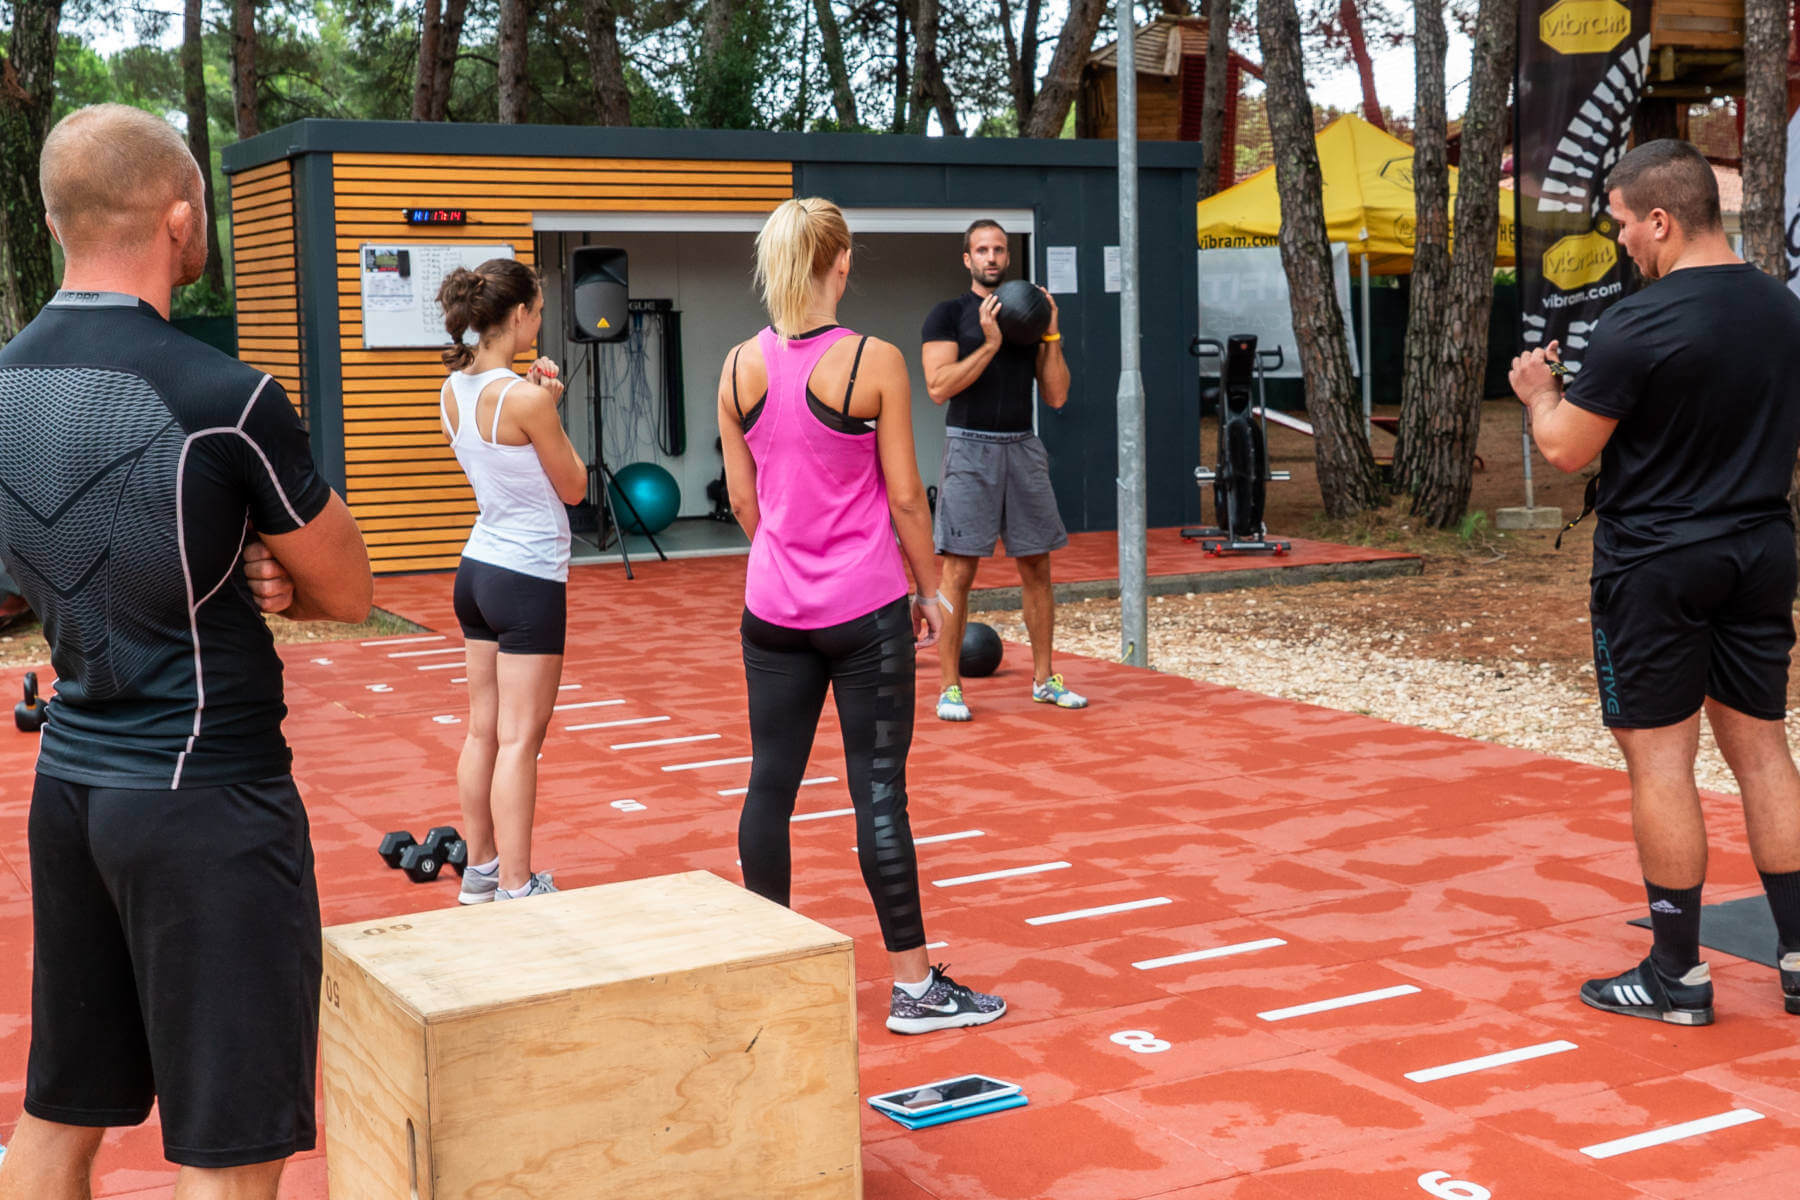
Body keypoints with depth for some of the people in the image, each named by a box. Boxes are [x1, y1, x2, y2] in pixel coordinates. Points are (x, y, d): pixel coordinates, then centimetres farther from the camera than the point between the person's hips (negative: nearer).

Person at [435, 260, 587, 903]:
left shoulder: (453, 391, 4)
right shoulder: (524, 397, -19)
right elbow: (573, 487, -8)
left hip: (477, 567, 8)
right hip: (528, 579, -8)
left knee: (483, 729, 15)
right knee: (519, 740, -2)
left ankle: (481, 867, 25)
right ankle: (516, 887, 3)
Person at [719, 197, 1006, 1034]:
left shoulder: (740, 368, 1)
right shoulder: (874, 362, -11)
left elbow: (742, 499, 7)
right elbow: (904, 495, -8)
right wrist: (930, 587, 4)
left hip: (773, 608, 4)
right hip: (866, 605, -4)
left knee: (770, 783, 11)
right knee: (878, 790, 0)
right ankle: (913, 985, 9)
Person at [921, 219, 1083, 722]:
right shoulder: (948, 315, 0)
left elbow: (1057, 395, 8)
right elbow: (939, 387, -13)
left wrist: (1052, 336, -2)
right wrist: (989, 344, -19)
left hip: (1023, 449, 5)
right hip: (971, 449, -5)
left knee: (1036, 566, 8)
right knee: (959, 570, -7)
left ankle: (1043, 678, 18)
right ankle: (949, 687, -1)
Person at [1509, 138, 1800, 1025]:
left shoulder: (1640, 325, -17)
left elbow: (1566, 450, -11)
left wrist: (1540, 392, 8)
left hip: (1656, 563, -7)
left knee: (1660, 759, 0)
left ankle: (1678, 975, 6)